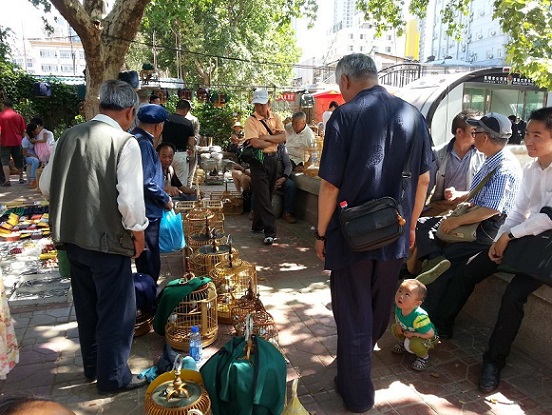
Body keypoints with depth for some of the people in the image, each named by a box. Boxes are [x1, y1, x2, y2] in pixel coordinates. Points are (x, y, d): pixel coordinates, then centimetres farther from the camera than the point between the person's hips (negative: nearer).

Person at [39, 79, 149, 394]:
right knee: (116, 310, 11)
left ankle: (93, 365, 42)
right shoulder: (125, 142, -16)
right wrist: (138, 232, -7)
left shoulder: (69, 136, 2)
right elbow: (130, 199, -22)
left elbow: (46, 186, 8)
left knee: (87, 307, 23)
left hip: (73, 237, 7)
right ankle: (114, 377, 26)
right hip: (108, 241, -7)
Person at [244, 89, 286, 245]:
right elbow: (255, 143, -19)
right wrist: (274, 141, -7)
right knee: (263, 197, -6)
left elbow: (283, 137, -4)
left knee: (267, 196, 13)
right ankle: (270, 232, -4)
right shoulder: (251, 121, -6)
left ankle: (257, 225, 28)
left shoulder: (275, 118, 9)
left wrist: (266, 137, -15)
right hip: (259, 161, -5)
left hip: (273, 159, 5)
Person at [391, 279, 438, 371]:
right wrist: (398, 324, -12)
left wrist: (413, 334, -27)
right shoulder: (399, 307, -21)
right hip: (408, 331, 7)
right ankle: (403, 343, 19)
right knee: (394, 328, -12)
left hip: (427, 338, -6)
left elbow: (430, 334, -34)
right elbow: (397, 316, 6)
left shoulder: (419, 317, -42)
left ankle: (424, 356, 1)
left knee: (414, 344, -33)